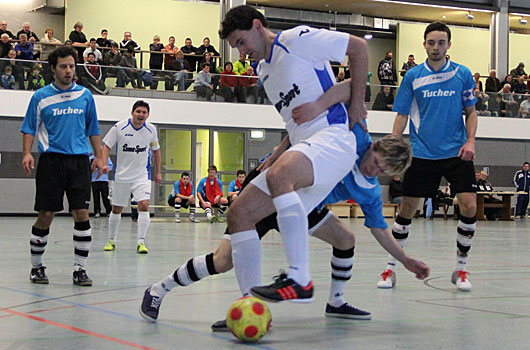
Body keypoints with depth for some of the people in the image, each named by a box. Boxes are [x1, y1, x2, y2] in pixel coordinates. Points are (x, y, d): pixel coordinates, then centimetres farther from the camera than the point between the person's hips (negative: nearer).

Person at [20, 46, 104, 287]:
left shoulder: (85, 95, 10)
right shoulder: (41, 97, 4)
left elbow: (93, 129, 17)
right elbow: (30, 129, 5)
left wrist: (98, 156, 10)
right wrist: (27, 153, -10)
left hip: (79, 161, 2)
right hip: (51, 160, -2)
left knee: (82, 214, -6)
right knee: (46, 215, 0)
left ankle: (80, 268, 1)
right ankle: (36, 266, 16)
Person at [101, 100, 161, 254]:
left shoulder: (151, 129, -1)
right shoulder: (119, 127, -9)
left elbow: (156, 150, 13)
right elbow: (106, 146, -4)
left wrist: (158, 172, 15)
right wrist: (104, 164, -19)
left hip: (142, 175, 1)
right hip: (121, 175, 0)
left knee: (144, 205, -17)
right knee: (116, 209, 9)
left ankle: (141, 242, -13)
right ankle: (112, 240, 26)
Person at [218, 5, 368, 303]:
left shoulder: (297, 39, -2)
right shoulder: (264, 70, 24)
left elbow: (359, 47, -2)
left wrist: (357, 102, -2)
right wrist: (279, 153, 17)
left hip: (333, 138, -9)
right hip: (303, 144, 10)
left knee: (278, 176, -39)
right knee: (239, 214, -2)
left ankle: (300, 280, -39)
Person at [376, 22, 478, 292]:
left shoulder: (463, 74, 4)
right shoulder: (413, 76, 2)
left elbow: (471, 112, 9)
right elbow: (402, 115, 5)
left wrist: (470, 141, -6)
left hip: (456, 153, 0)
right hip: (421, 154, 0)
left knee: (469, 207, -10)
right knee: (406, 210, 0)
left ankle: (460, 269, 7)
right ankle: (391, 267, 15)